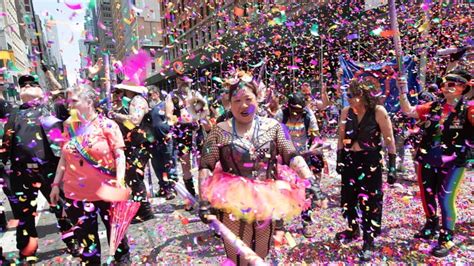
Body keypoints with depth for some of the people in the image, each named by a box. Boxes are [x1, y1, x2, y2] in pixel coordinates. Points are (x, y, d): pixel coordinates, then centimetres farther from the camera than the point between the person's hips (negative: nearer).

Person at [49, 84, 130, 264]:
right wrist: (56, 184, 9)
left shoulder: (107, 125, -8)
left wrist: (120, 180, -21)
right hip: (75, 192, 4)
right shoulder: (69, 126, 5)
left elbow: (120, 155, -10)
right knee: (85, 236, 15)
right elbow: (64, 158, 11)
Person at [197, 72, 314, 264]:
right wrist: (204, 199, -15)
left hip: (267, 201, 2)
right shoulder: (220, 131, -5)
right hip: (233, 204, -2)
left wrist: (310, 181, -17)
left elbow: (292, 157, -3)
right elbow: (205, 167, -6)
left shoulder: (272, 126, 0)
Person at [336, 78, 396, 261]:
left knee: (369, 201, 0)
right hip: (349, 160, 5)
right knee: (347, 197, 14)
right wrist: (339, 159, 7)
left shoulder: (378, 111, -12)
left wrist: (392, 164, -9)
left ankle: (368, 242, 16)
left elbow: (389, 139, -8)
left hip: (370, 161, -4)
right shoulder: (346, 112, -1)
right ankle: (353, 229, 38)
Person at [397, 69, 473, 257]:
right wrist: (403, 92, -3)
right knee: (427, 195, 15)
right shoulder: (434, 106, 5)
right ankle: (431, 226, 38)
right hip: (427, 159, 4)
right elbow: (408, 111, 8)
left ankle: (447, 238, 18)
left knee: (446, 199, 0)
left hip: (452, 163, -4)